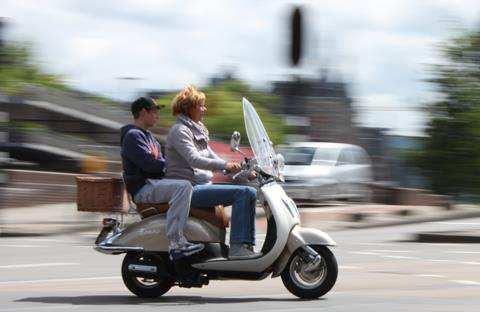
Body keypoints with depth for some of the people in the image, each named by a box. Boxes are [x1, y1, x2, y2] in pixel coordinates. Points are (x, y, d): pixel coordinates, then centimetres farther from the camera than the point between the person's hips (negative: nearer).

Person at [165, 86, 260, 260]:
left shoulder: (197, 130, 21)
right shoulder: (180, 131, -9)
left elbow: (212, 157, 21)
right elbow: (194, 159, -24)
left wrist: (242, 171, 8)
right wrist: (225, 165, -36)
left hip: (203, 186, 10)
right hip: (188, 191, -10)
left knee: (250, 193, 3)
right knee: (241, 193, -22)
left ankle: (247, 245, -2)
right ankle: (236, 247, -28)